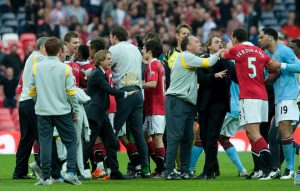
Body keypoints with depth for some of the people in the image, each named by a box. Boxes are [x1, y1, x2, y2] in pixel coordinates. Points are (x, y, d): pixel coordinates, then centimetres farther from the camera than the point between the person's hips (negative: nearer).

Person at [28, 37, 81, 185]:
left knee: (45, 143, 4)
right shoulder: (65, 68, -6)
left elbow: (32, 91, 6)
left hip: (43, 111, 2)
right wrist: (75, 109, 6)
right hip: (62, 111, -2)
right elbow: (71, 91, -7)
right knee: (71, 141, 7)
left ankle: (45, 177, 1)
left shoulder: (36, 68, 0)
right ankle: (70, 172, -6)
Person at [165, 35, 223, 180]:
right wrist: (217, 54, 8)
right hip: (177, 101, -10)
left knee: (188, 138, 7)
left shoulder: (190, 59, 22)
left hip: (188, 104, 10)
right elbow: (207, 63, -9)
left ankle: (185, 171, 11)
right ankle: (169, 172, -13)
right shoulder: (185, 56, -8)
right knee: (175, 137, -11)